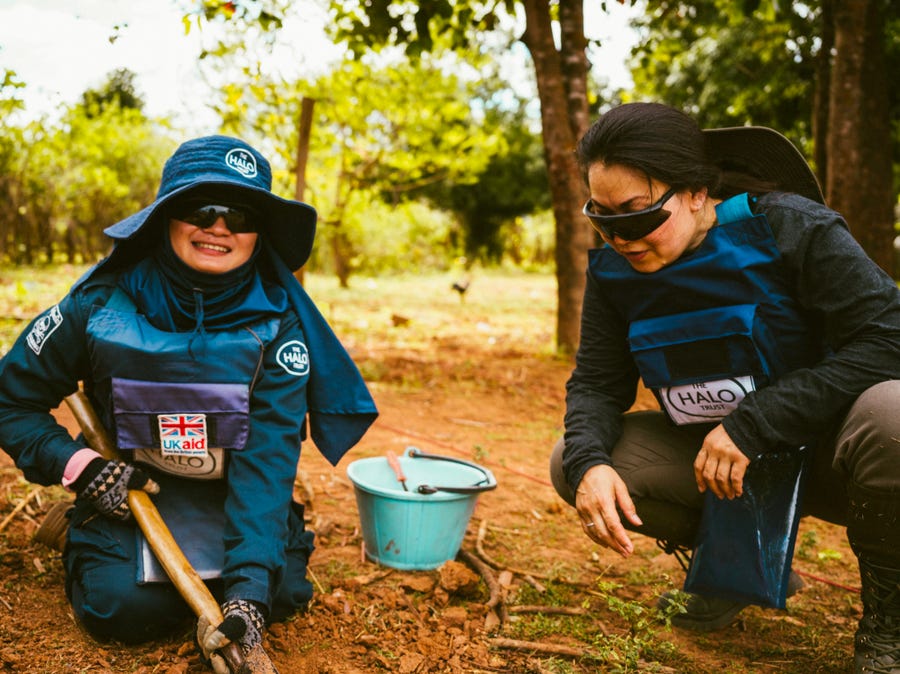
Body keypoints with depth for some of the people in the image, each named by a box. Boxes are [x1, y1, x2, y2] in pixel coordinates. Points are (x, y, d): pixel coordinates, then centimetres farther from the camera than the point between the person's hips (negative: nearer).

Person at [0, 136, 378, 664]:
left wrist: (250, 582, -33)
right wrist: (79, 465, -20)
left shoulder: (277, 323, -17)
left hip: (237, 497, 0)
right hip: (129, 494, 0)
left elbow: (267, 457, -23)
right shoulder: (102, 304, -15)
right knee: (125, 606, -22)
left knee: (283, 590, -21)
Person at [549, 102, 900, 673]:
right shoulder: (614, 269, -5)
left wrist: (750, 425, -30)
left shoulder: (789, 227, -20)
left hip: (821, 453, -4)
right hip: (706, 456, 5)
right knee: (571, 464, -12)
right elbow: (597, 384, -3)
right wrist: (589, 463, -26)